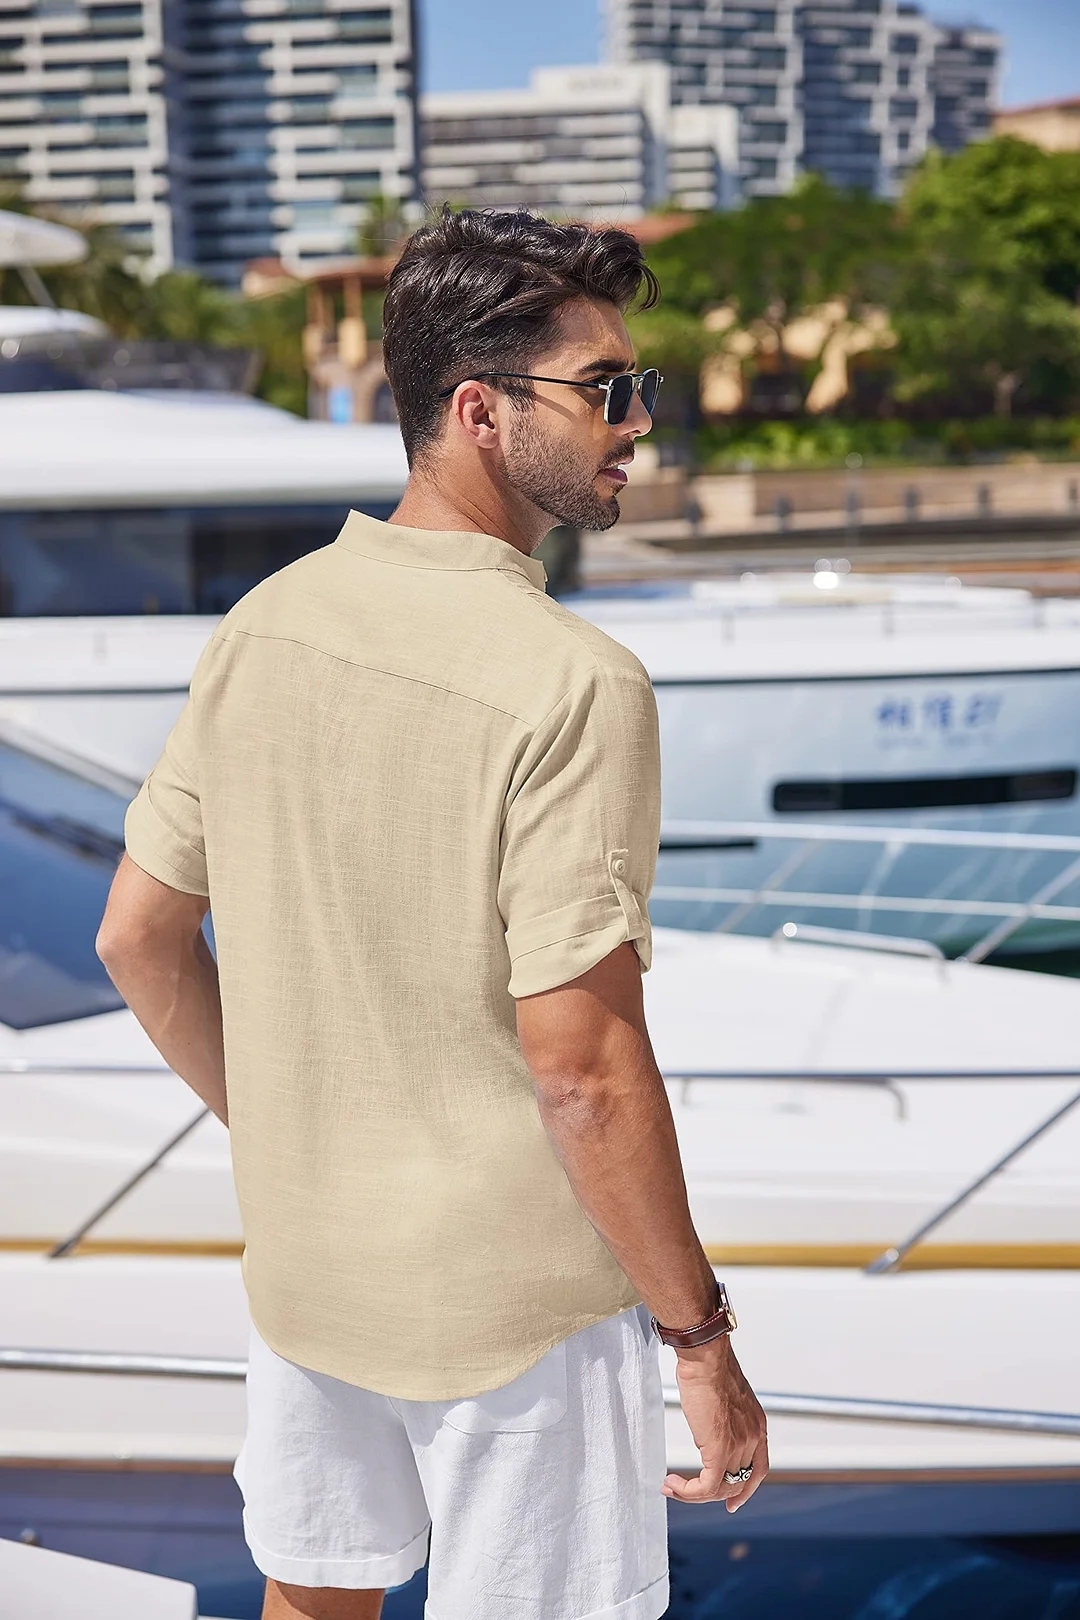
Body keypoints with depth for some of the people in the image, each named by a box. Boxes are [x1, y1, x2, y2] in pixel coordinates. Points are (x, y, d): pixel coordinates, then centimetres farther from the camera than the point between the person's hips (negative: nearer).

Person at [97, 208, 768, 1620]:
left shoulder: (266, 623, -3)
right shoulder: (573, 684, -23)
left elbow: (140, 937, 3)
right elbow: (580, 1060, -24)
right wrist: (702, 1339, -13)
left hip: (298, 1258, 6)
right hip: (515, 1296, -6)